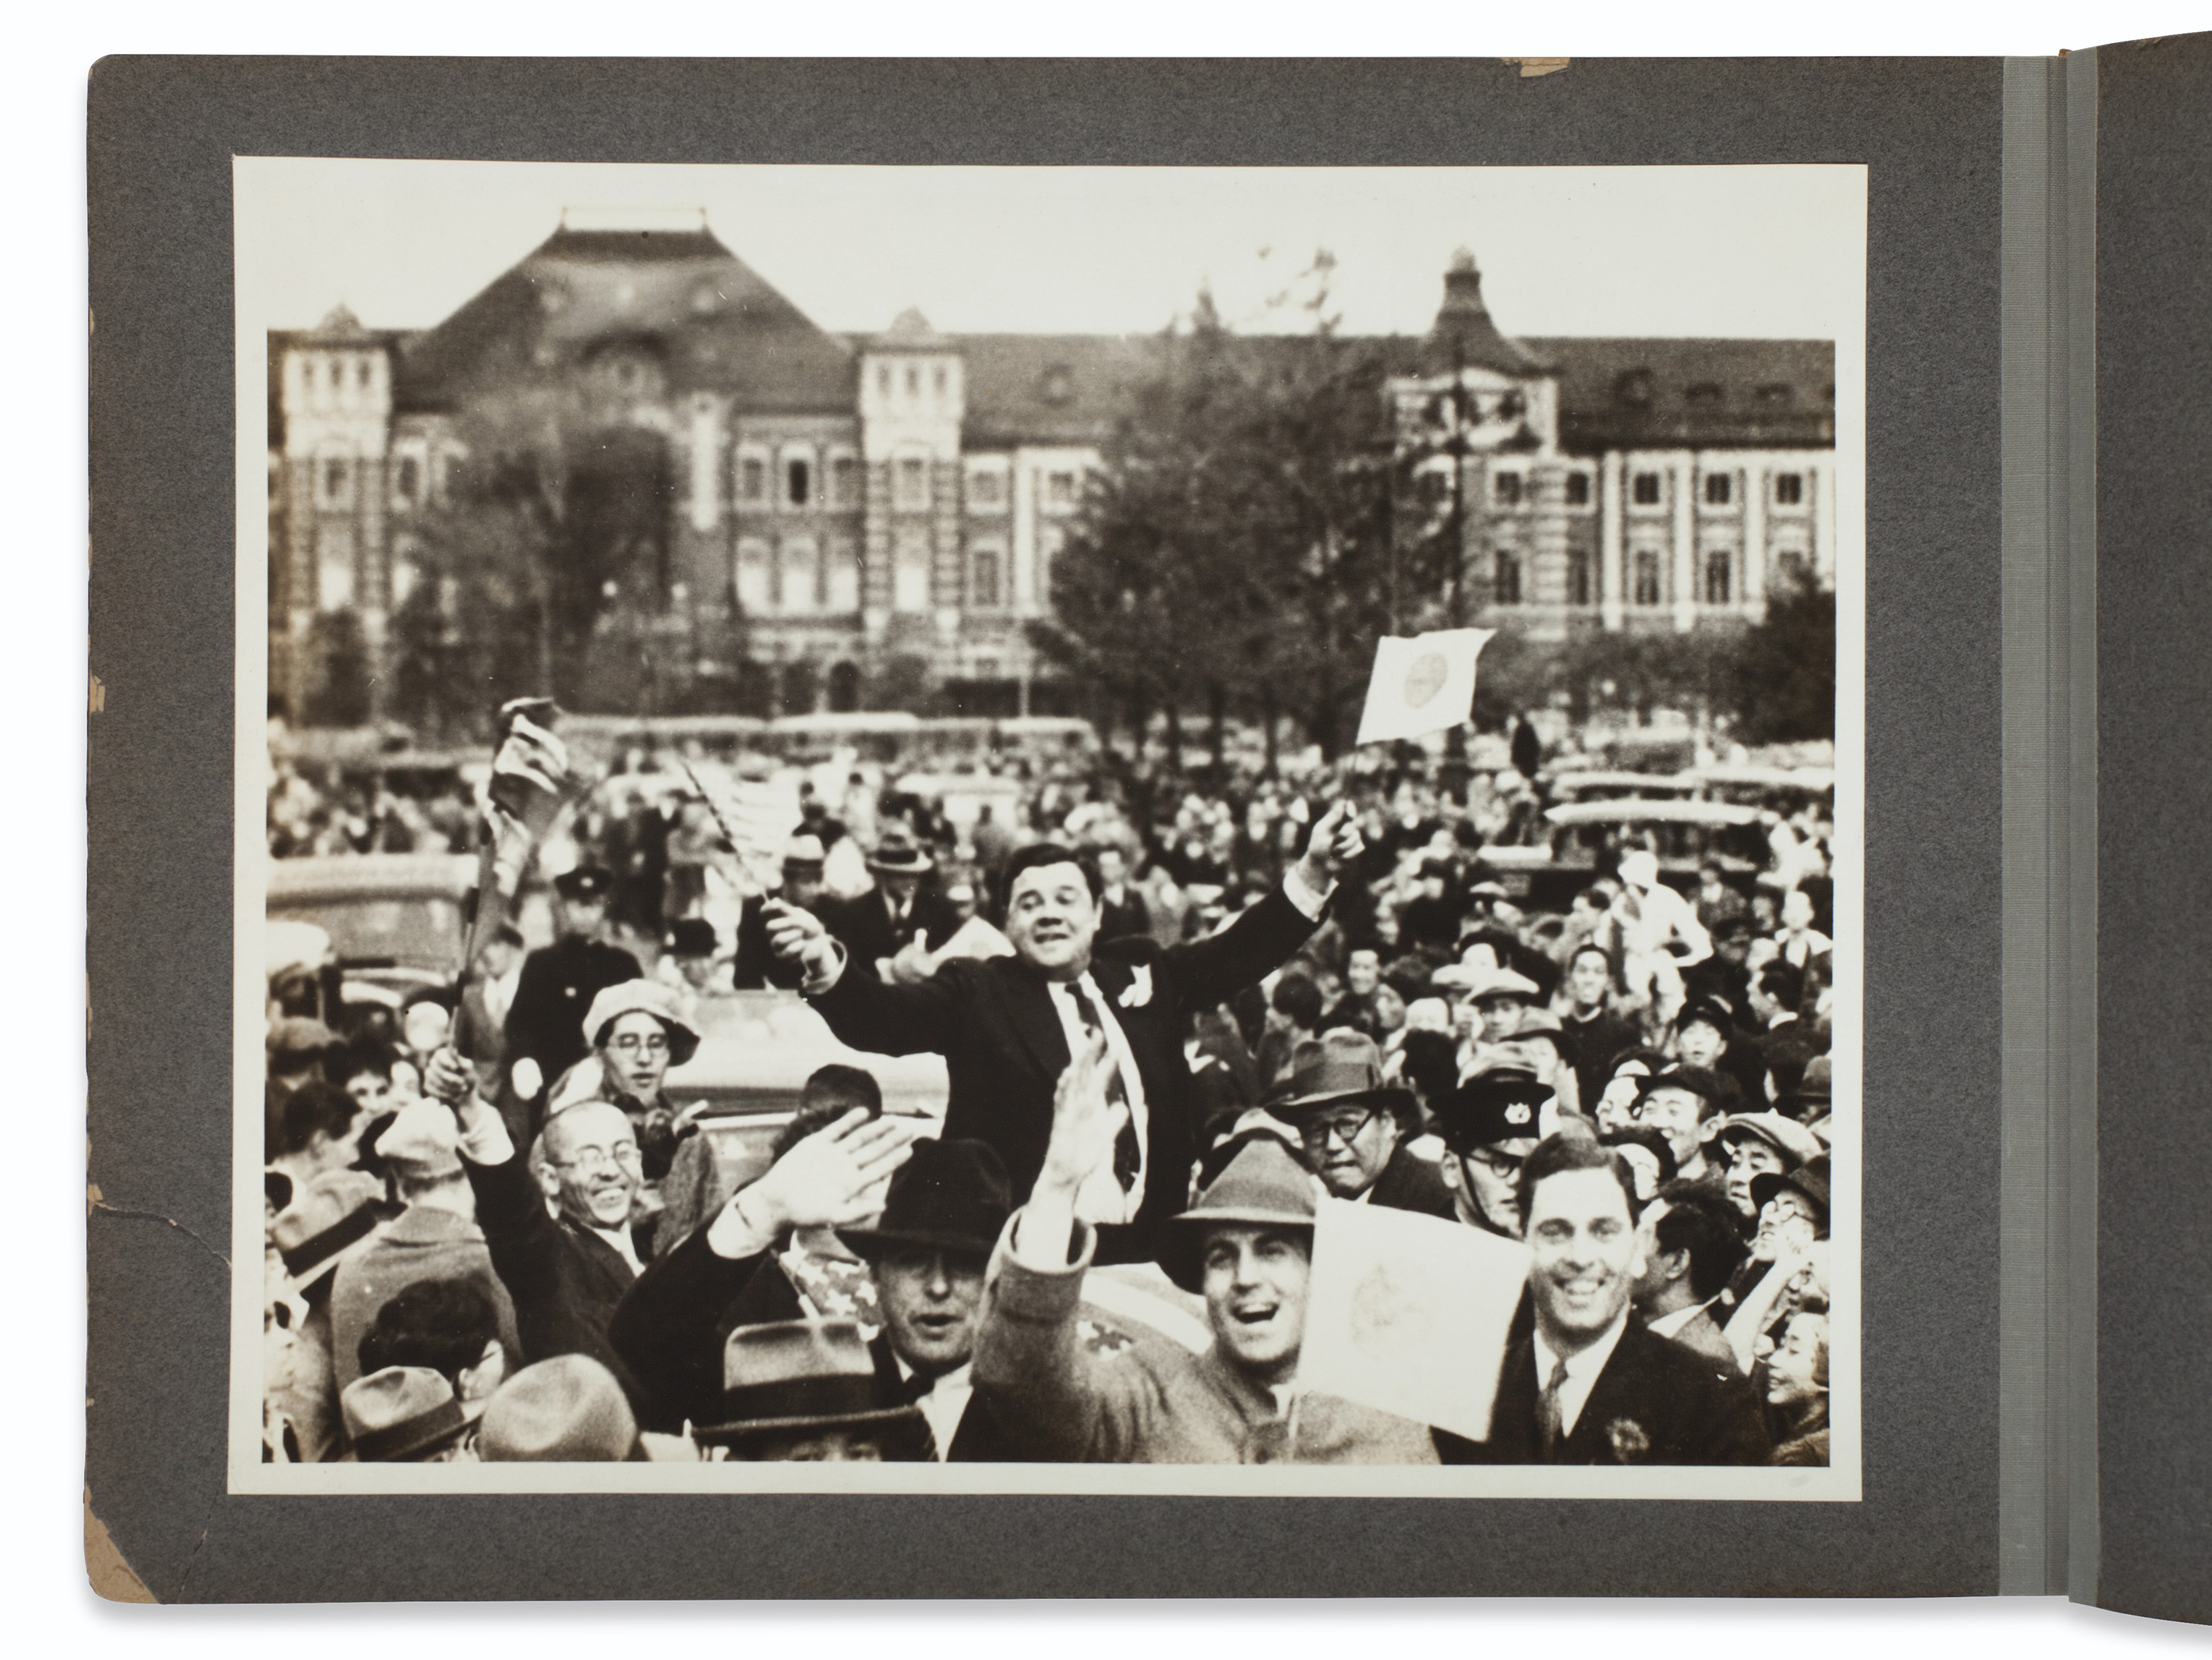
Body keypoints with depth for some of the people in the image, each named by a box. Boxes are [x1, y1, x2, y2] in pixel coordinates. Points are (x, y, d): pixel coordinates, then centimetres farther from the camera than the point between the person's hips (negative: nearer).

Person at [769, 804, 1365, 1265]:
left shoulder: (1142, 975, 14)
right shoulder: (976, 992, 2)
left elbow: (1242, 951, 12)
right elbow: (885, 1019, -12)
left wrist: (1314, 872, 0)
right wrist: (827, 967, -32)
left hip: (1148, 1252, 4)